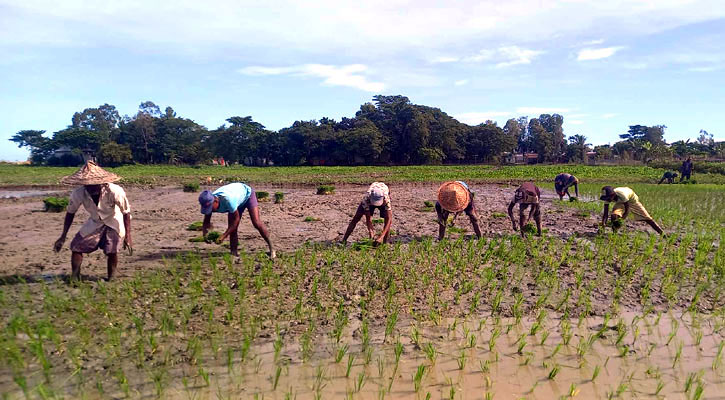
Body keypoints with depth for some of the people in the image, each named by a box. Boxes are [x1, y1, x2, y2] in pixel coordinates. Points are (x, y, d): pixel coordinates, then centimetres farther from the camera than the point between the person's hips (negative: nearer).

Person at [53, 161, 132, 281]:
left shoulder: (114, 191, -34)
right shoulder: (78, 194, -25)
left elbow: (126, 213, -22)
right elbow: (70, 213, -7)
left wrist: (127, 236, -25)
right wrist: (63, 237, -5)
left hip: (114, 222, -3)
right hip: (95, 222, 3)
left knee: (112, 251, -16)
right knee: (76, 247, -7)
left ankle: (110, 280, 3)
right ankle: (74, 279, 7)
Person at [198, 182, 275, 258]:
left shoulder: (228, 199, -45)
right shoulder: (209, 202, -25)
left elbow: (236, 219, -33)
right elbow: (206, 222, -10)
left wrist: (224, 235, -35)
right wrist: (205, 233, -29)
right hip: (238, 201, 6)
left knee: (256, 223, -20)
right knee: (232, 230, -5)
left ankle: (271, 247, -11)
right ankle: (234, 253, 4)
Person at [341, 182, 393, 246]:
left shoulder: (386, 198, -46)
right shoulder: (366, 198, -42)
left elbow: (388, 219, -45)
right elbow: (368, 218, -34)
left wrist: (381, 237, -53)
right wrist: (370, 231, -49)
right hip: (369, 201, 1)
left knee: (388, 218, -23)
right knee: (356, 218, -5)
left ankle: (385, 242, -9)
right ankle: (344, 240, 5)